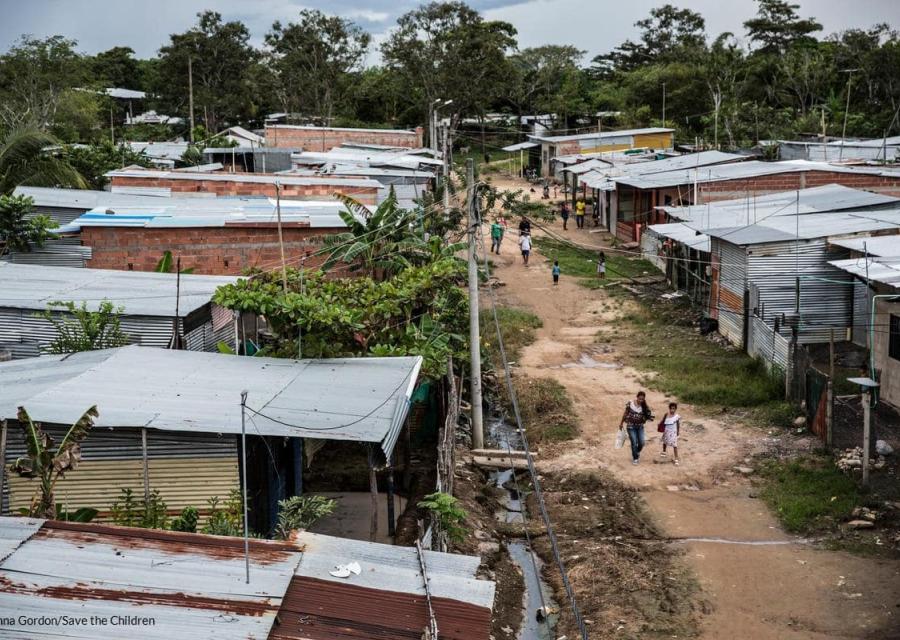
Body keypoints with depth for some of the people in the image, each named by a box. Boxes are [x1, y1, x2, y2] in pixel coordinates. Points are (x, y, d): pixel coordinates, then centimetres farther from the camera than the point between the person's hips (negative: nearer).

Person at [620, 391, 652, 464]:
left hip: (640, 426, 3)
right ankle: (635, 458, 16)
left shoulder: (644, 406, -6)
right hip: (631, 426, -3)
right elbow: (625, 414, -2)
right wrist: (622, 423, 4)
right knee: (634, 443, -4)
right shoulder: (630, 403, -12)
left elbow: (647, 415, -5)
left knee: (641, 443, 1)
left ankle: (637, 452, 35)